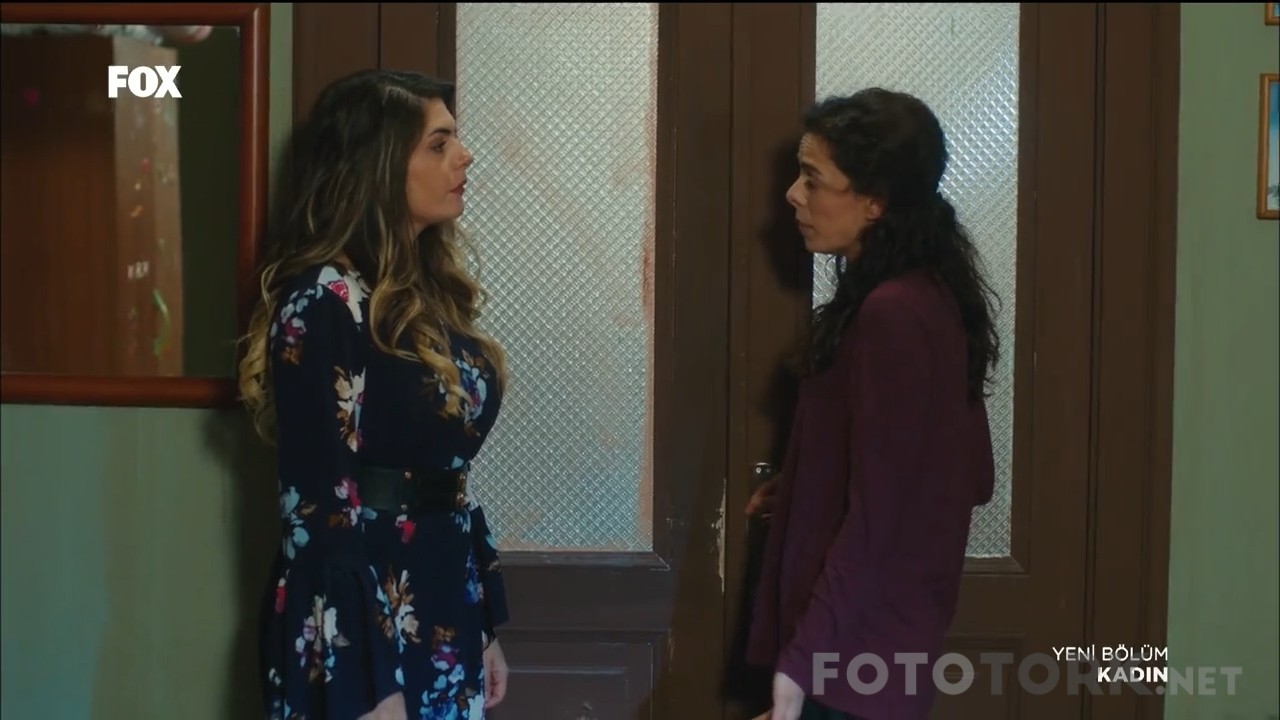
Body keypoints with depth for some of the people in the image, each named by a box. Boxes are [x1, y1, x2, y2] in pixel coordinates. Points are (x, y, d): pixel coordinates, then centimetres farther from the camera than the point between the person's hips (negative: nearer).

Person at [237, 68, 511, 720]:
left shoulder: (429, 294, 10)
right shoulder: (325, 303, -15)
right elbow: (319, 508, -19)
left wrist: (486, 624, 15)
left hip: (443, 610, 8)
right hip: (361, 623, -8)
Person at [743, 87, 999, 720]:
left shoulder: (890, 315, -21)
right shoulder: (925, 296, 8)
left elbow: (875, 518, -23)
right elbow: (966, 476, 15)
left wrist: (798, 665, -22)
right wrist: (800, 493, 18)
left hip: (855, 654, -10)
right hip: (880, 635, 10)